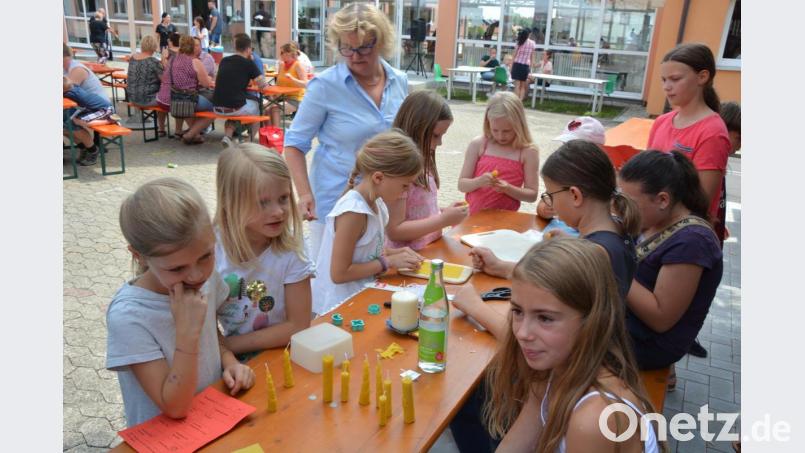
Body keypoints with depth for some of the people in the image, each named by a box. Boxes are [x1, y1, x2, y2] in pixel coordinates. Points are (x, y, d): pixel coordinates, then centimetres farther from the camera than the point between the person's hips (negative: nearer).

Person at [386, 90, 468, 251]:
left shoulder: (422, 162, 8)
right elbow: (394, 230, -17)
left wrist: (444, 212, 2)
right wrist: (444, 220, -17)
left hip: (432, 249, 8)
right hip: (409, 256, -7)